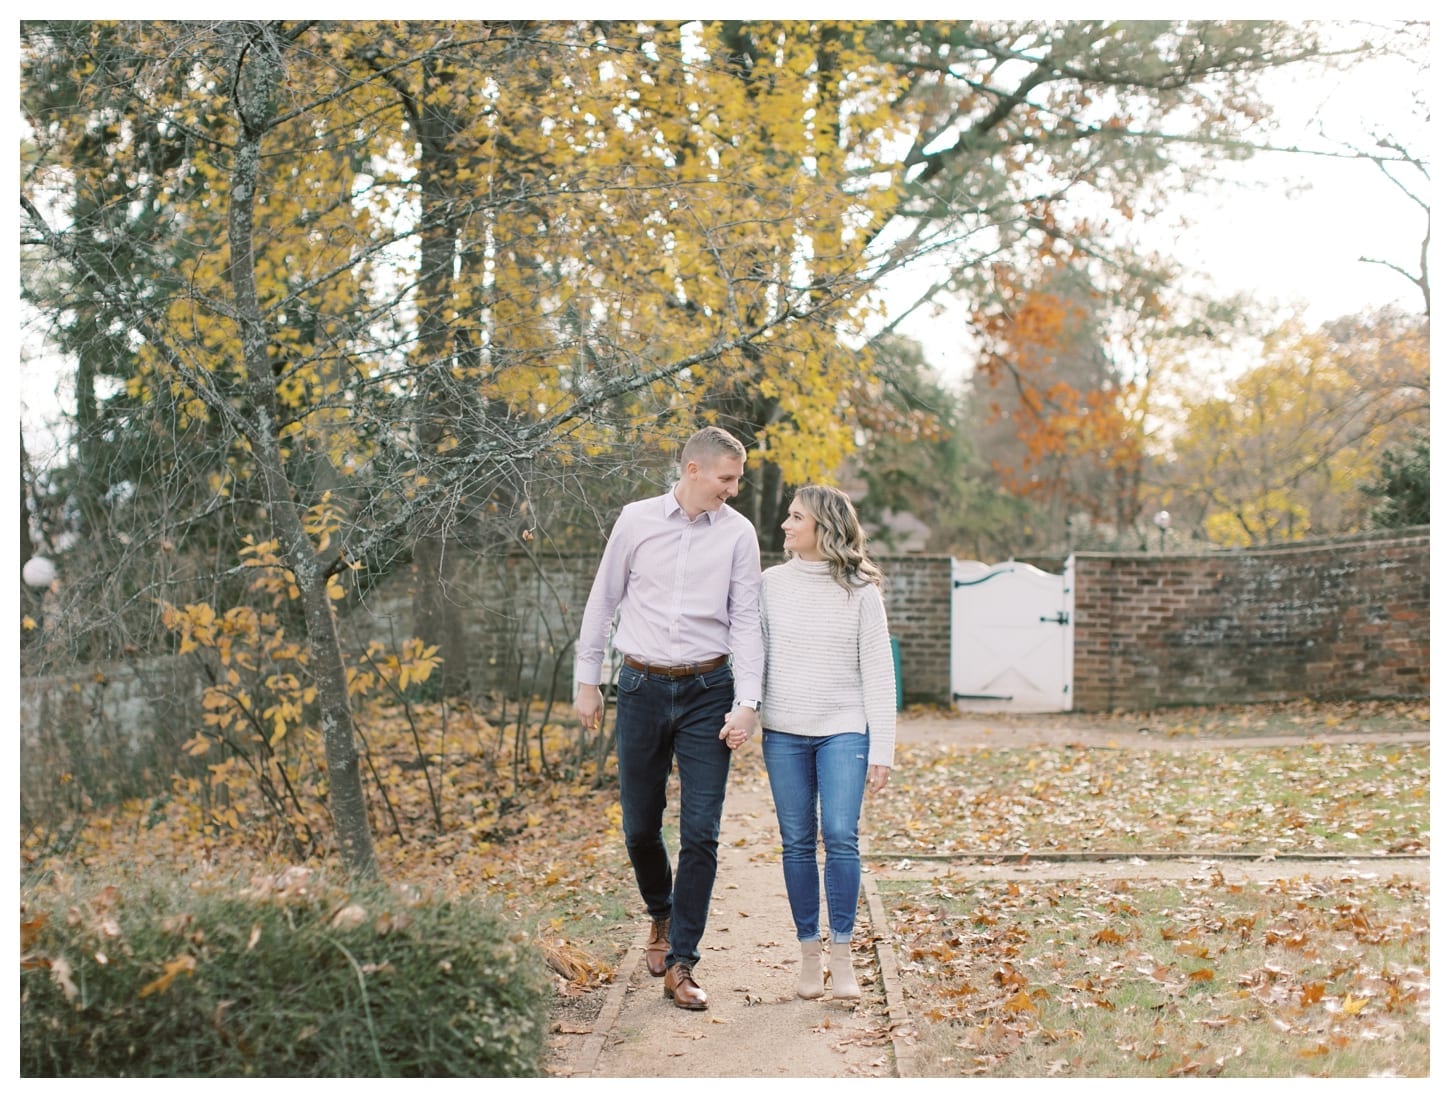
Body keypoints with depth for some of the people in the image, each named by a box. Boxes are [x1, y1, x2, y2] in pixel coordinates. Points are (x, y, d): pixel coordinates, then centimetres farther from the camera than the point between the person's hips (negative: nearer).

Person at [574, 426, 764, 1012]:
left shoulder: (738, 532, 1)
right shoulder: (637, 520, 1)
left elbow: (746, 621, -1)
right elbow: (602, 601, 9)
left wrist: (747, 703, -9)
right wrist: (586, 681, 9)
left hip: (708, 690, -1)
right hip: (642, 687, 1)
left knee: (700, 832, -5)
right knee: (640, 827, 9)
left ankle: (680, 965, 3)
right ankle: (661, 917, 37)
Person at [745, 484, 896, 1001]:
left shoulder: (860, 592, -1)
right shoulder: (771, 584, 5)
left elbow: (878, 673, 0)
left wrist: (882, 750, -4)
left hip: (844, 731, -2)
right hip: (784, 733, 2)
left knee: (840, 837, -12)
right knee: (797, 843, 3)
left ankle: (842, 958, -3)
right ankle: (809, 955, 13)